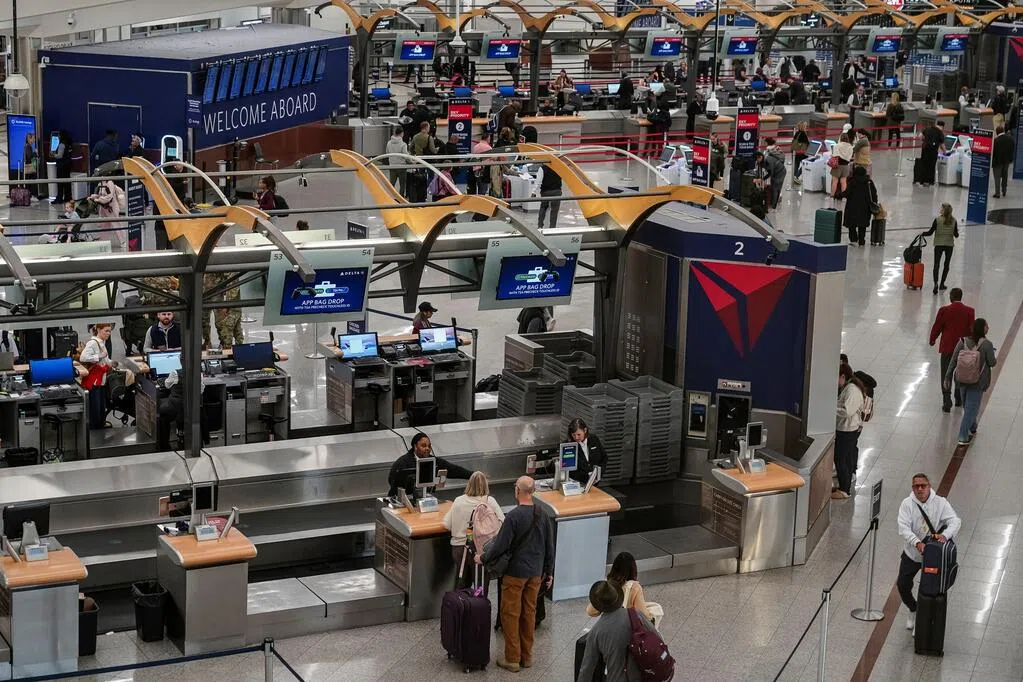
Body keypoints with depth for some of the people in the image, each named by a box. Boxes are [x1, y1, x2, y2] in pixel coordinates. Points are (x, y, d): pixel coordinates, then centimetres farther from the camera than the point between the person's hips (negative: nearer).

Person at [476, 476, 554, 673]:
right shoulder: (543, 516, 0)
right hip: (536, 573, 6)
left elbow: (500, 545, -17)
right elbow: (549, 547, 7)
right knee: (529, 612, 15)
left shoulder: (514, 516, -20)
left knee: (510, 614, 4)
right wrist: (549, 572, 18)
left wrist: (483, 558, -1)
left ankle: (512, 658, 7)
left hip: (515, 573, -6)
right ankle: (527, 656, 22)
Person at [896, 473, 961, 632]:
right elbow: (903, 528, -25)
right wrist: (917, 543, -43)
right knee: (903, 585, 8)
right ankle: (913, 611, 36)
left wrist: (945, 535, -44)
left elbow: (955, 521, -23)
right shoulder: (907, 504, -14)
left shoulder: (940, 503, -13)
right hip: (911, 553, 1)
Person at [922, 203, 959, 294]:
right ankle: (942, 284, 21)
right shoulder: (954, 221, -4)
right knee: (946, 264, 16)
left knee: (936, 264, -2)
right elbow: (956, 235, 0)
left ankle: (936, 283, -21)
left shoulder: (937, 220, -12)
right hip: (949, 245, 3)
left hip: (939, 244, -3)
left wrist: (922, 234, 8)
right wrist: (956, 232, 22)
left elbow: (930, 232, -9)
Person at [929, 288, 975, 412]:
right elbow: (971, 330, -1)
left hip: (947, 347, -2)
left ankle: (947, 403, 0)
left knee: (946, 375, 5)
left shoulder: (944, 310, -12)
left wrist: (932, 340, 12)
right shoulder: (969, 311, -6)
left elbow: (937, 327, -5)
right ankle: (959, 399, 31)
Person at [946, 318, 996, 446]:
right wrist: (996, 360, 14)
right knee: (972, 408, 4)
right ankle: (963, 437, 0)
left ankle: (972, 429, 43)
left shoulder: (963, 341, -7)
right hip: (978, 381, -4)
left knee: (967, 405, 23)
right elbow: (991, 363, -10)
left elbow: (953, 361, -5)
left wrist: (948, 378, 3)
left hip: (962, 379, 4)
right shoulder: (987, 344, -19)